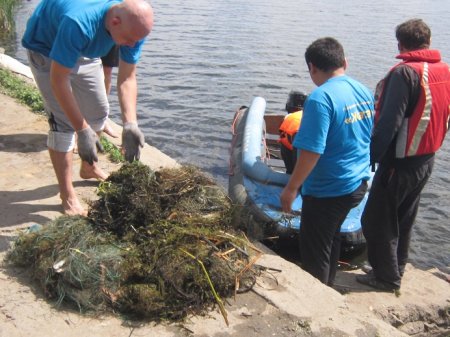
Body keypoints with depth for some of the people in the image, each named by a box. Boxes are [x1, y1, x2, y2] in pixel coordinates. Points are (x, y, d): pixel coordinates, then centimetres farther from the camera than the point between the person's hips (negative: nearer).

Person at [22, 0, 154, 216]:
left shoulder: (134, 25, -26)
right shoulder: (78, 24, -45)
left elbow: (127, 79, -22)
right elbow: (58, 80, -38)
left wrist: (130, 124, -34)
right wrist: (82, 130, -40)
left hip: (84, 51, 6)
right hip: (45, 48, -6)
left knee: (99, 112, 13)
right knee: (63, 122, -15)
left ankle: (88, 168, 38)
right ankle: (67, 196, -4)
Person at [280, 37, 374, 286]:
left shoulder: (321, 98, -23)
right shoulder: (364, 92, 2)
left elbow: (311, 151, -25)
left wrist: (291, 188, -15)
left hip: (327, 191, -8)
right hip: (358, 184, 8)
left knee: (314, 253, 9)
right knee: (332, 238, 26)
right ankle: (327, 289, 42)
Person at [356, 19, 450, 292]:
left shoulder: (405, 73, -19)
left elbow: (389, 123, -24)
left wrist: (371, 156, -19)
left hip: (401, 162, -8)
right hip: (426, 160, 8)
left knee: (377, 220, 5)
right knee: (404, 218, 21)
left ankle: (387, 277, 15)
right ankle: (397, 268, 34)